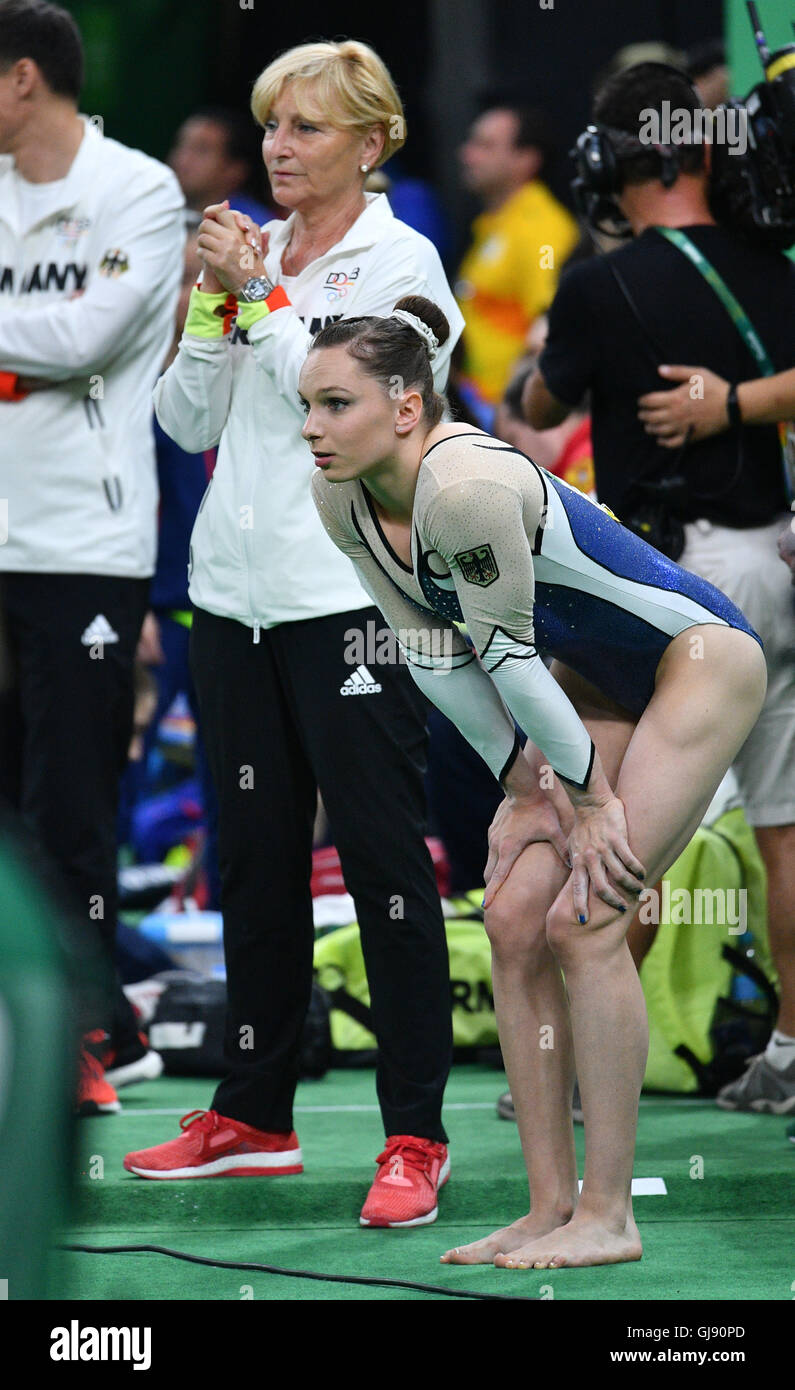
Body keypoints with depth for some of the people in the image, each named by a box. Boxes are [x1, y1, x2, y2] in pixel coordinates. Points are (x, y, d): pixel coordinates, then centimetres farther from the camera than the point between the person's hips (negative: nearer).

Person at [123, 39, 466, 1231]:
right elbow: (189, 421, 12)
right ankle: (254, 1116, 22)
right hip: (238, 586, 7)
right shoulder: (251, 252, 13)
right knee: (255, 853, 12)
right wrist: (214, 307, -1)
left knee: (383, 853, -6)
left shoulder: (399, 261, -4)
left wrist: (261, 297, -11)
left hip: (350, 590, -7)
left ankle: (414, 1135, -5)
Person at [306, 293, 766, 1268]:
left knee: (582, 920, -15)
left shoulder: (467, 487, -32)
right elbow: (429, 649, 2)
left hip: (699, 661, -8)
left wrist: (589, 793, -16)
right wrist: (523, 778, 1)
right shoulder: (341, 499, -6)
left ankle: (607, 1217, -10)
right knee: (514, 919, -2)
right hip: (592, 687, 8)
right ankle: (550, 1208, 2)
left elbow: (505, 650, -25)